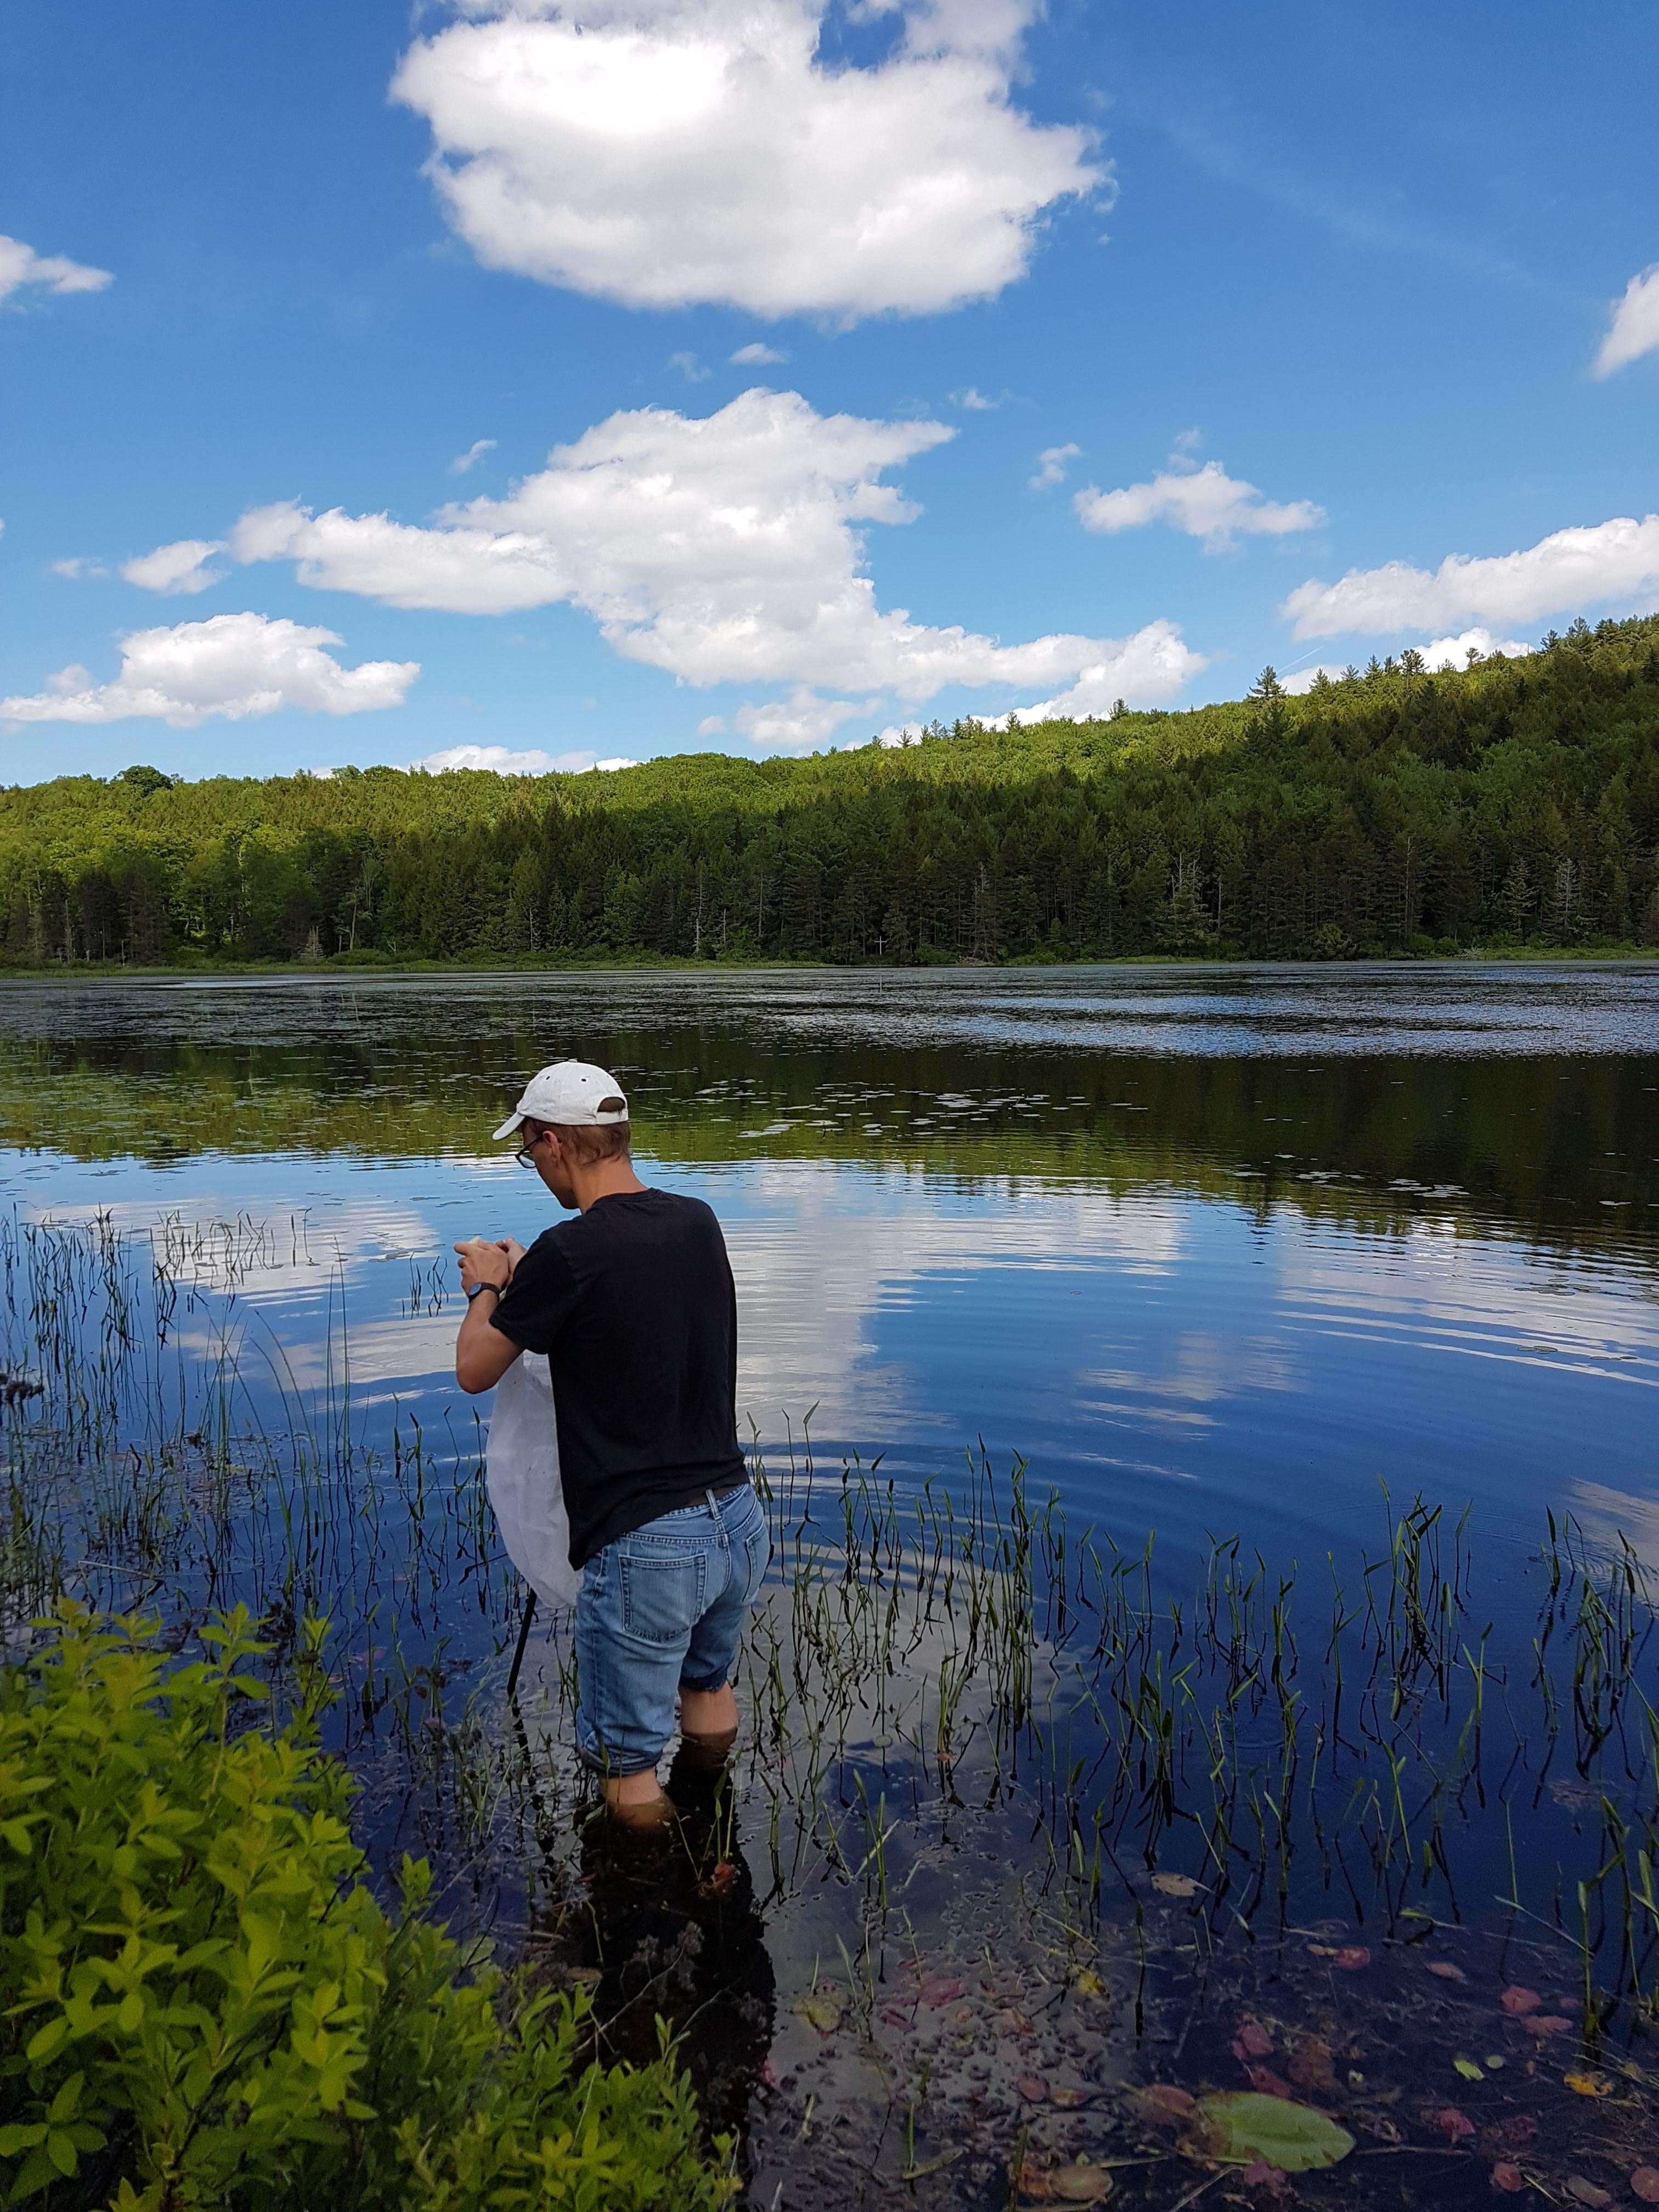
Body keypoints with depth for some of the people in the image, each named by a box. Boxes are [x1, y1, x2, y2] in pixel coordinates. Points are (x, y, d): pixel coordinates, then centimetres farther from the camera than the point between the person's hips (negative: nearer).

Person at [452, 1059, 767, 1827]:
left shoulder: (569, 1253, -17)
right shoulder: (699, 1223, 2)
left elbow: (474, 1372, -2)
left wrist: (486, 1287, 16)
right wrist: (524, 1276, 28)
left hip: (644, 1548, -8)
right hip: (740, 1522, 8)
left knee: (626, 1760, 13)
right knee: (709, 1678, 33)